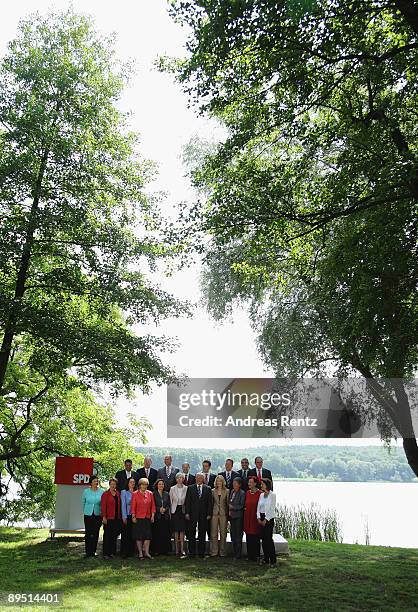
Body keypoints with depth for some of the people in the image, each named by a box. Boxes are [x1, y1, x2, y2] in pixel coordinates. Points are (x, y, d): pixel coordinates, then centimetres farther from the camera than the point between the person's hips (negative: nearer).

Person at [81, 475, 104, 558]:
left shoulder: (102, 492, 0)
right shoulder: (86, 491, 1)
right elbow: (83, 502, 13)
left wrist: (102, 512, 5)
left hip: (98, 514, 0)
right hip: (88, 514, 0)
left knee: (96, 533, 3)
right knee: (88, 533, -2)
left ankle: (94, 551, 13)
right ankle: (88, 551, 4)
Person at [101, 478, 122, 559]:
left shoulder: (118, 494, 11)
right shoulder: (105, 494, -5)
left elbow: (119, 505, 13)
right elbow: (103, 506, -9)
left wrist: (120, 516, 7)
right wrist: (104, 517, -14)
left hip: (117, 518, 5)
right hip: (108, 518, -5)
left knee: (114, 535, 9)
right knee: (107, 535, 0)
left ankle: (112, 552, 18)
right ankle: (106, 553, 6)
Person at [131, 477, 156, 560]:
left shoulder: (150, 494, 6)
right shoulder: (135, 494, -3)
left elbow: (153, 506, 8)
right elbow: (133, 506, -4)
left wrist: (152, 516, 2)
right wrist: (133, 517, -8)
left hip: (147, 518, 3)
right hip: (138, 518, -3)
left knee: (148, 536, 0)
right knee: (139, 536, 2)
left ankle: (146, 552, 6)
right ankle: (140, 553, 9)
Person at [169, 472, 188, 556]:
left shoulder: (186, 488, 1)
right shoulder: (172, 489, 3)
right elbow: (170, 501, 6)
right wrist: (170, 511, 0)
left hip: (183, 510, -1)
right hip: (175, 510, 1)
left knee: (182, 530, -1)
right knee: (176, 530, 3)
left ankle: (182, 549, 5)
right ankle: (177, 549, 9)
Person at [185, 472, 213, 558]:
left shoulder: (208, 489, 6)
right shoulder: (190, 488, 5)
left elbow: (210, 502, 4)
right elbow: (187, 501, 3)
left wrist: (209, 514, -3)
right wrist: (187, 513, -5)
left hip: (203, 515, 0)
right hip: (192, 514, 0)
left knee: (202, 534, 5)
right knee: (192, 534, 3)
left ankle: (201, 552, 12)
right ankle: (192, 552, 10)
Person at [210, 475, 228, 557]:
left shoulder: (226, 491, 2)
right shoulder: (213, 491, 6)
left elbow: (228, 503, 3)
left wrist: (228, 515, -2)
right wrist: (210, 513, 1)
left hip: (223, 514, -1)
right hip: (214, 513, 1)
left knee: (223, 533, 4)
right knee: (213, 533, 2)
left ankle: (222, 552, 13)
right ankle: (214, 551, 9)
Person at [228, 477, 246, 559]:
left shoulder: (242, 493, -10)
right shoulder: (232, 492, 10)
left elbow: (241, 506, -12)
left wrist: (232, 507, -10)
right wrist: (229, 510, 5)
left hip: (238, 516, -7)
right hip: (232, 516, 7)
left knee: (238, 535, -2)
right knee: (233, 535, 9)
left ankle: (238, 555, 5)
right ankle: (234, 553, 18)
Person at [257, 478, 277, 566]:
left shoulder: (272, 495, -7)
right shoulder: (261, 495, 12)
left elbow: (272, 509, -10)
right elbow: (258, 507, 12)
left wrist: (266, 519, -11)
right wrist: (259, 518, 0)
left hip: (269, 518, -6)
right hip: (262, 518, 6)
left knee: (269, 538, -9)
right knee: (263, 538, 6)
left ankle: (272, 560, -2)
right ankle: (266, 558, 14)